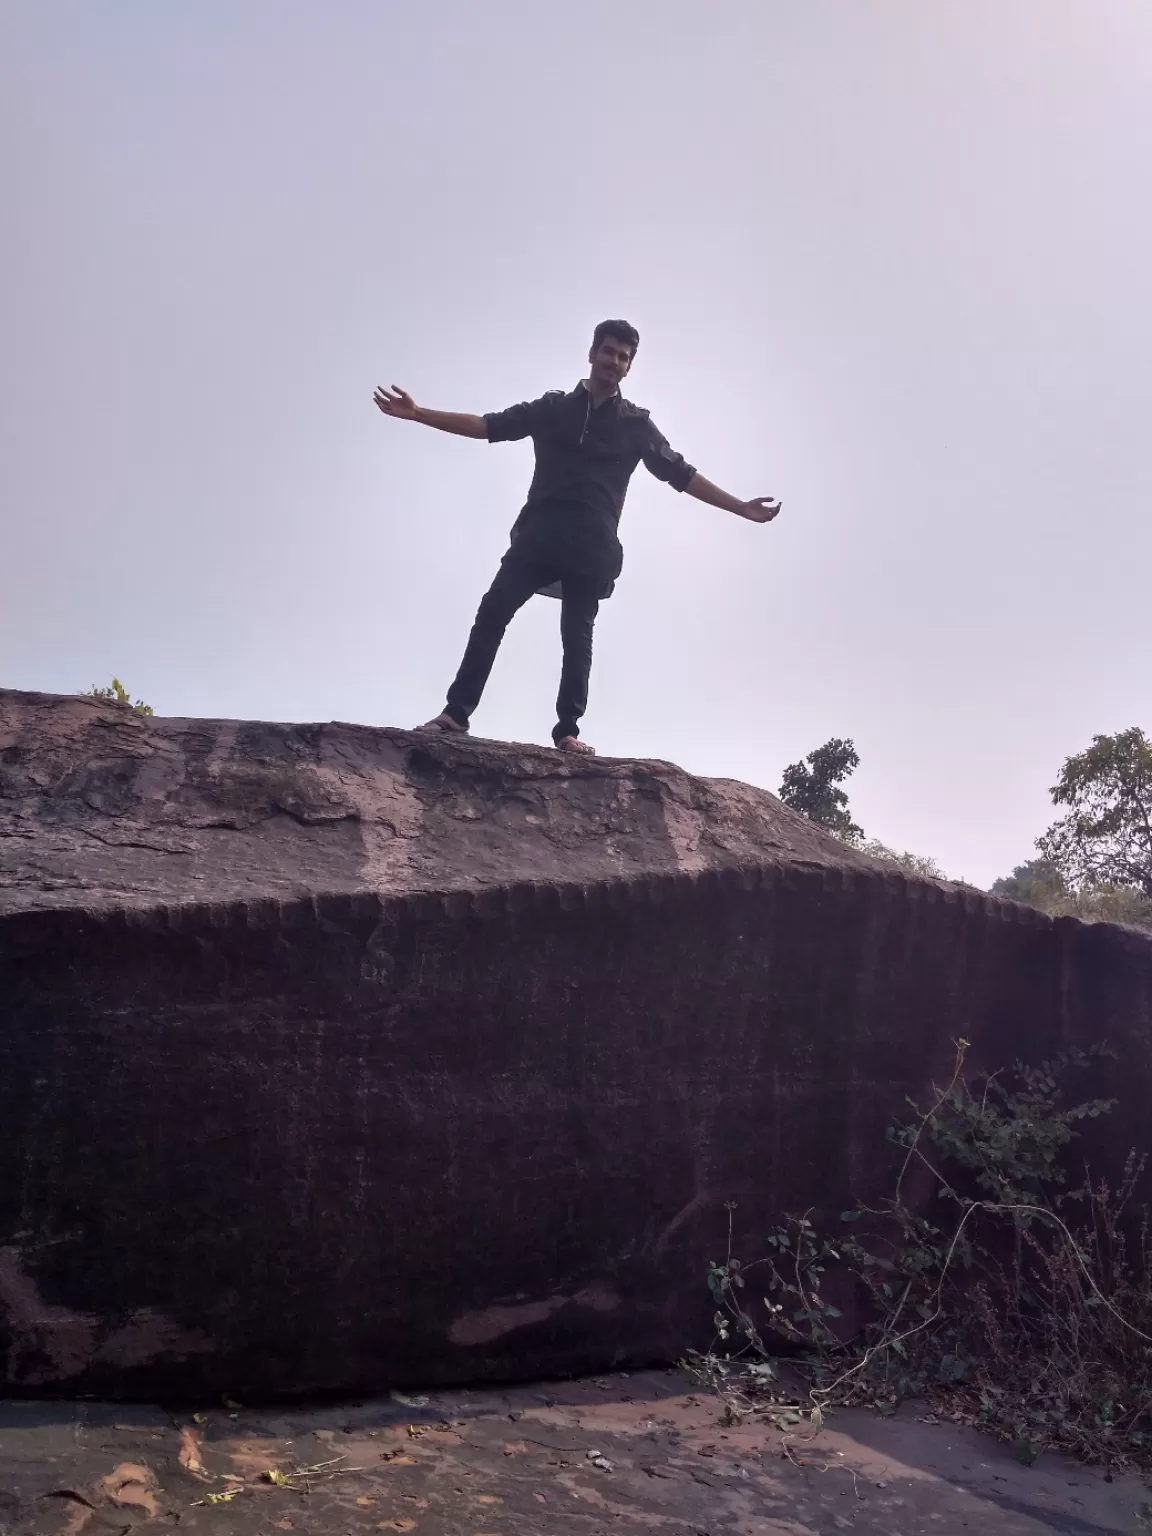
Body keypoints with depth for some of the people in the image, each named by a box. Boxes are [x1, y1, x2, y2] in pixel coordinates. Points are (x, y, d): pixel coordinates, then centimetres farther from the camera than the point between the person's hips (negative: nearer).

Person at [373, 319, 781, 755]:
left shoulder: (636, 424, 15)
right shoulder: (553, 407, 15)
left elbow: (682, 474, 13)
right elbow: (489, 426, 11)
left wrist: (742, 508, 7)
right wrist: (418, 414, 3)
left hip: (592, 545, 0)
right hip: (539, 532, 0)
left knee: (577, 634, -5)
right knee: (493, 612, -13)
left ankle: (568, 731, -9)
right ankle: (456, 712, -14)